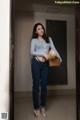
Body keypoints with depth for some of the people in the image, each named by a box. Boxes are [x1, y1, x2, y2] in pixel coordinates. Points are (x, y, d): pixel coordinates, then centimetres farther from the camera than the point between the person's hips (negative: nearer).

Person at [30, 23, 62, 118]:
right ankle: (36, 108, 12)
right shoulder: (34, 40, 6)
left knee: (44, 85, 5)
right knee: (36, 85, 0)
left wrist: (58, 56, -11)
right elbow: (32, 52, -6)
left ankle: (43, 107, 20)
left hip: (45, 64, 3)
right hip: (36, 63, -2)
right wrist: (43, 54, -16)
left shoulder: (48, 39, 15)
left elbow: (53, 49, 5)